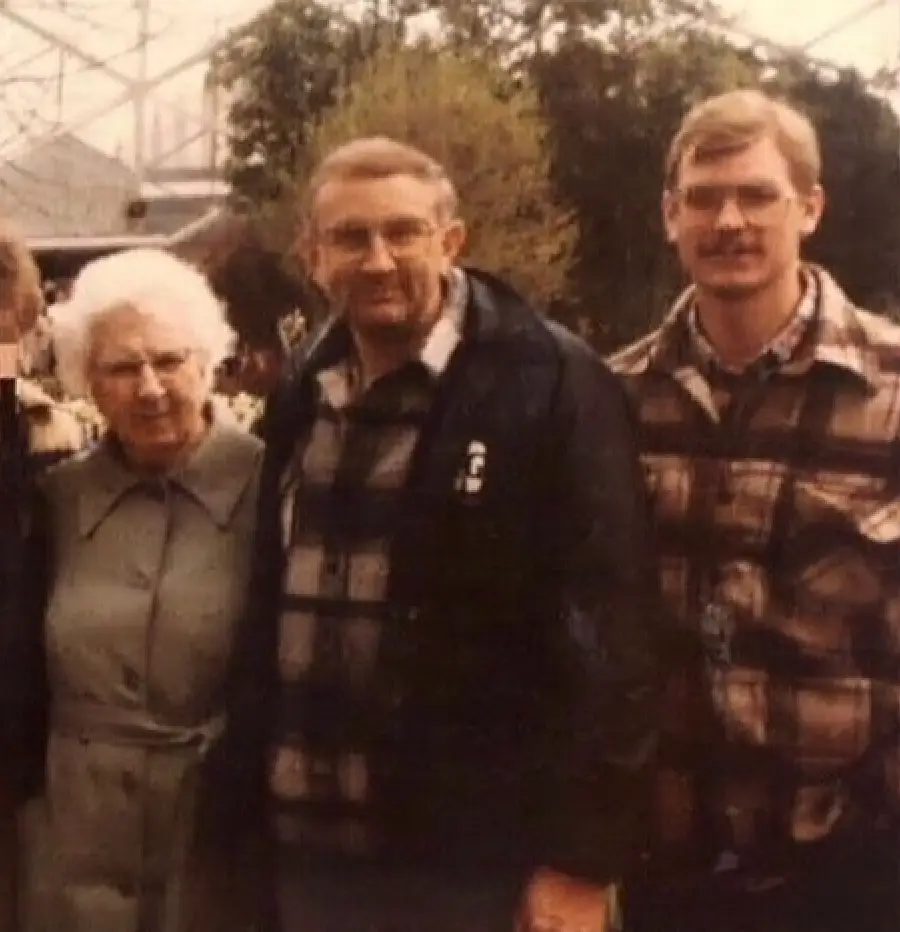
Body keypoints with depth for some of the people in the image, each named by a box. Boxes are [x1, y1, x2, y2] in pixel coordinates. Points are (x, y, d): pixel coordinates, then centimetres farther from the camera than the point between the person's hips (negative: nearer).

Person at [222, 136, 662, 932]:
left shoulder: (553, 385, -11)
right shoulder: (302, 395, 8)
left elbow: (607, 625, -14)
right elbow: (266, 608, 11)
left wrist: (581, 855, -15)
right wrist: (250, 795, 8)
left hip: (479, 857, -5)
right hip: (314, 848, 5)